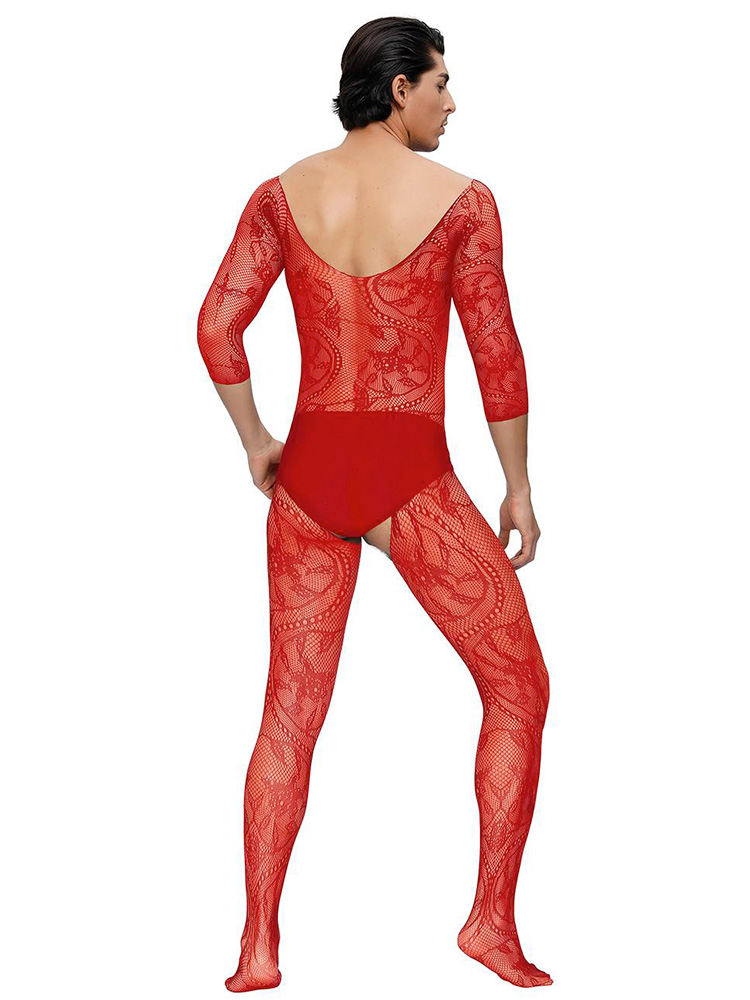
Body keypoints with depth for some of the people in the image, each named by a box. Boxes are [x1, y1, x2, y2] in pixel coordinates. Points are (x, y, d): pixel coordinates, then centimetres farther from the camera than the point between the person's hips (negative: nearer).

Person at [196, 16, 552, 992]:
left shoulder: (283, 194, 4)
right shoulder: (461, 198, -7)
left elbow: (217, 326, -1)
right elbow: (497, 356, -6)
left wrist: (256, 442, 13)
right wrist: (519, 489, 3)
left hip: (309, 473, 4)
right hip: (411, 481, -4)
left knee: (291, 715, 13)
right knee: (519, 690, 12)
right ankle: (493, 921, 9)